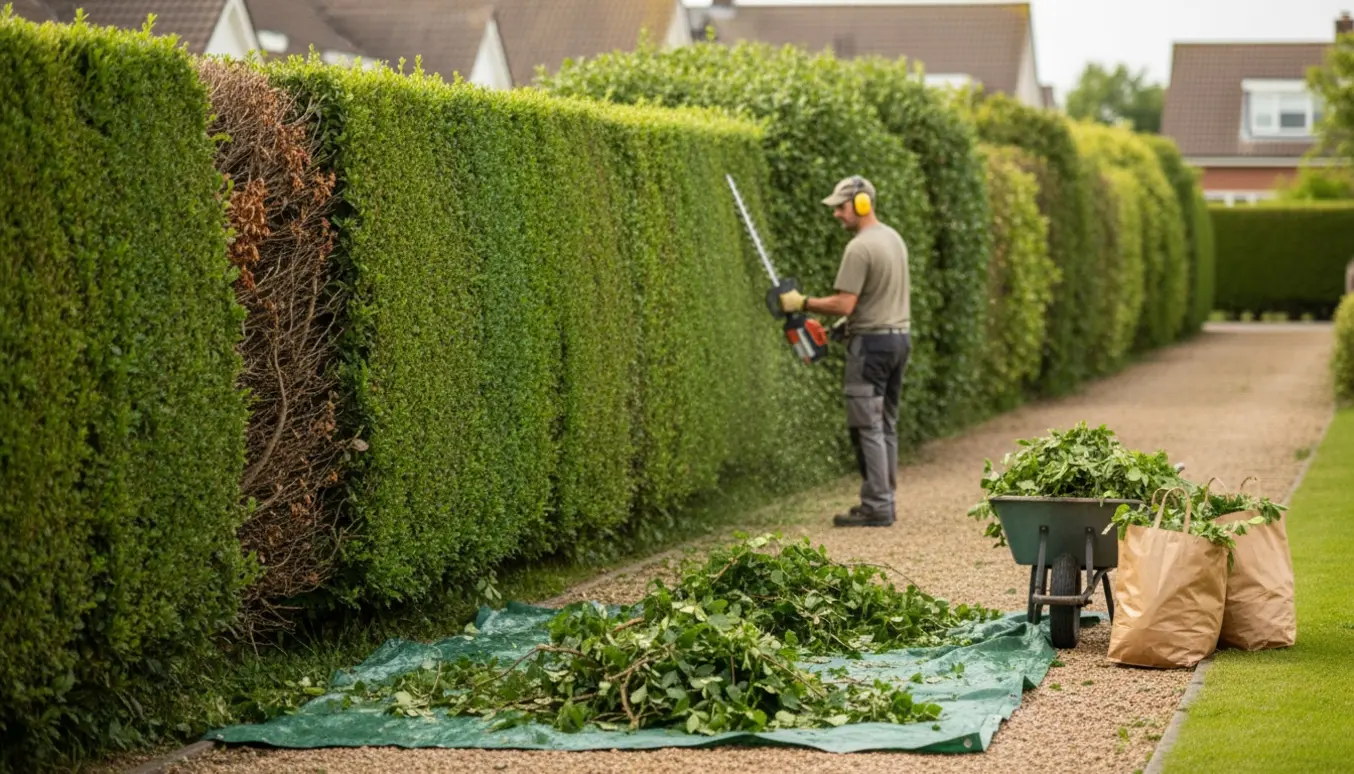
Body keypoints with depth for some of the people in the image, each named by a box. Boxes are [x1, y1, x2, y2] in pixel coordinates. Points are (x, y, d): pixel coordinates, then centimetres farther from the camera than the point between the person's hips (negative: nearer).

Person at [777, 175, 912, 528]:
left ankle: (876, 507, -7)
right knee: (886, 424, 14)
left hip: (871, 342, -9)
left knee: (867, 427, -6)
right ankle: (885, 499, 16)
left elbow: (844, 304, -20)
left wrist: (802, 303, -10)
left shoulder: (859, 248, -17)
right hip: (900, 336, 9)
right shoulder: (894, 238, 13)